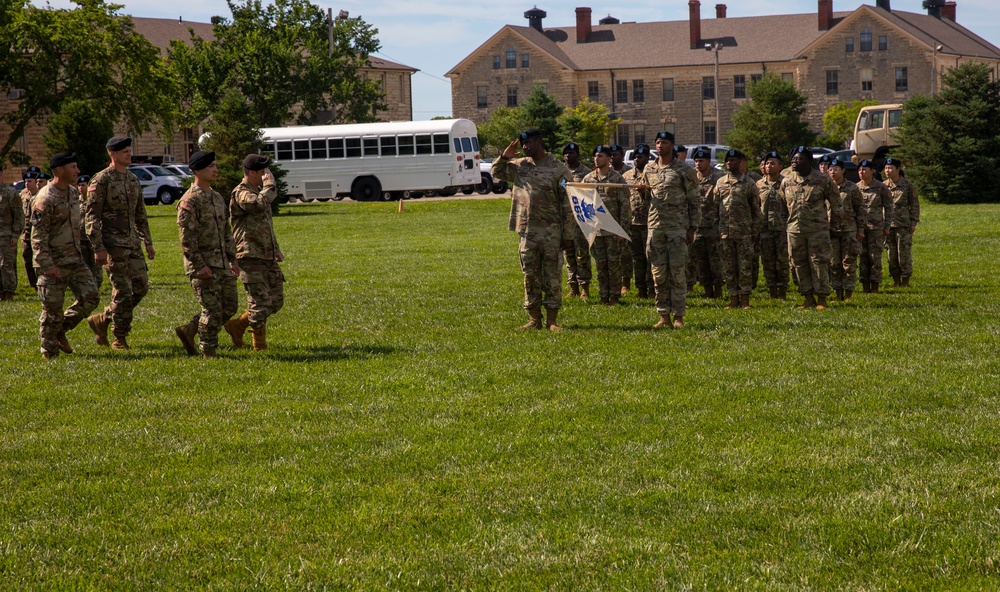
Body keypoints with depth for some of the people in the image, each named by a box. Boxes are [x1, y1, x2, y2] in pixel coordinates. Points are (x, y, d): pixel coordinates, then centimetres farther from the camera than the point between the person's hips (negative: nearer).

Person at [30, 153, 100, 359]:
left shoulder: (74, 193, 10)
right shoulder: (45, 199, -16)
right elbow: (38, 236, -19)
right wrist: (46, 265, -24)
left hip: (75, 259, 7)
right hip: (53, 263, -7)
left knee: (90, 296, -3)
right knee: (53, 308, -2)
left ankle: (61, 331, 16)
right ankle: (49, 350, 14)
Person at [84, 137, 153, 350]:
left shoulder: (133, 180, 13)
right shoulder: (101, 180, -10)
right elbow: (92, 216, -12)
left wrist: (148, 242, 17)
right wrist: (98, 248, -18)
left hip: (133, 243, 8)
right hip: (113, 244, -8)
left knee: (141, 287, 5)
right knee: (123, 291, -7)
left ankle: (102, 320, 19)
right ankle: (120, 339, 5)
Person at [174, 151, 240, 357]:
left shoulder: (217, 197, 15)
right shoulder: (190, 200, -12)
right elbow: (186, 238, -16)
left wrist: (232, 259, 13)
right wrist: (199, 266, -19)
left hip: (222, 264, 8)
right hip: (202, 265, -8)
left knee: (229, 307, 9)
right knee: (212, 310, -6)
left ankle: (188, 331, 21)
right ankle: (208, 352, 8)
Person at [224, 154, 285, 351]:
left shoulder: (258, 191, 18)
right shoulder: (240, 194, -13)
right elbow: (261, 203, -34)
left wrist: (276, 248, 21)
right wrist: (270, 184, -18)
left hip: (268, 257, 9)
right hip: (251, 258, -9)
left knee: (276, 301, 10)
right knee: (260, 303, -7)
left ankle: (237, 326, 21)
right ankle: (260, 346, 7)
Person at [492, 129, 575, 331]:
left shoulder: (559, 169, -6)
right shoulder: (519, 166, 9)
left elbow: (568, 206, -6)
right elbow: (495, 171, 24)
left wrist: (568, 235, -9)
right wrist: (504, 156, 4)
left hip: (551, 232, -4)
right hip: (527, 231, 4)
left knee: (552, 276, 0)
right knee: (530, 276, 7)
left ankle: (551, 319, 6)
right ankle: (534, 318, 14)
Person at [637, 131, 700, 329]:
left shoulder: (684, 170, -1)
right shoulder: (649, 169, 12)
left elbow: (694, 201, 0)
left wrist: (692, 228, -5)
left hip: (677, 227, -4)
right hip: (655, 225, 4)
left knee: (677, 272, -4)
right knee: (659, 273, 4)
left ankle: (678, 316, 0)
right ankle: (663, 316, 9)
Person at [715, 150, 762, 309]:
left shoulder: (749, 183, 3)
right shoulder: (720, 183, 12)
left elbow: (756, 209, 3)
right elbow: (715, 207, 14)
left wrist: (755, 231, -3)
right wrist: (716, 231, 8)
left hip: (744, 232, -3)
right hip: (725, 231, 3)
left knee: (745, 266, -3)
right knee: (729, 267, 4)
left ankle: (745, 299, 2)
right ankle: (733, 299, 10)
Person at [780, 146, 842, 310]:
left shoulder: (822, 180, -2)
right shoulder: (786, 181, 8)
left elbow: (835, 200, 7)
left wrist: (834, 217, 8)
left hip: (818, 228, -4)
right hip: (795, 229, 4)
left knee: (819, 263, -4)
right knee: (799, 264, 5)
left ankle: (821, 299, 2)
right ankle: (809, 298, 13)